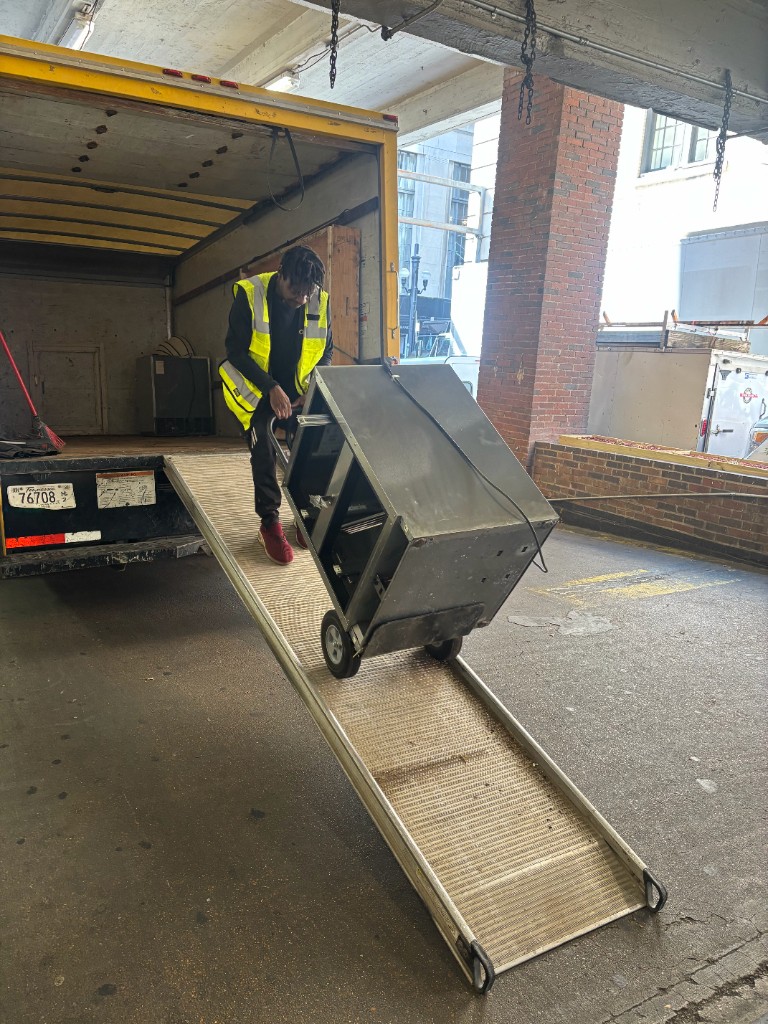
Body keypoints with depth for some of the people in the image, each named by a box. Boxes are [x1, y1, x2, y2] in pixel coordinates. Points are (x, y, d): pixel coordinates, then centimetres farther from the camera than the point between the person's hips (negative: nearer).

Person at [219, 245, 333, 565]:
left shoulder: (320, 302, -11)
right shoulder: (249, 294, -20)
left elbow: (326, 351, 2)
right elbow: (236, 350, -17)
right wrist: (272, 388, -24)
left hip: (298, 391, 3)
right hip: (256, 390, -3)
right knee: (263, 453, -12)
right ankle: (269, 523, 0)